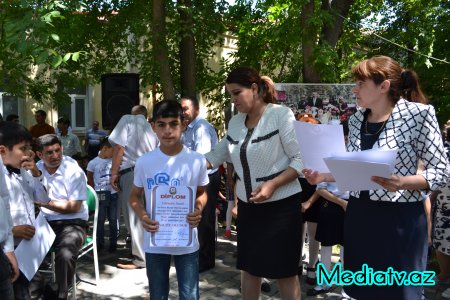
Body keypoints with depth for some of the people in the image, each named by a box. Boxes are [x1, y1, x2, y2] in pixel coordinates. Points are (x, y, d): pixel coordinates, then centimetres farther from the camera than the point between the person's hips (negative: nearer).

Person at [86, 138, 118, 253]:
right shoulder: (93, 163, -4)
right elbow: (89, 178, 5)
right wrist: (95, 191, 1)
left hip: (114, 194, 3)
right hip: (101, 195, -2)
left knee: (113, 219, 8)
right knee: (100, 220, 6)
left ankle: (113, 243, 17)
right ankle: (100, 243, 17)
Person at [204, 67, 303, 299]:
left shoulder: (281, 115, -12)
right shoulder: (235, 122, 6)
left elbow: (300, 159, -14)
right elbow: (216, 156, 12)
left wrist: (272, 184, -24)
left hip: (280, 206, -6)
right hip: (247, 205, 6)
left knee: (284, 271, 5)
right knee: (248, 268, 15)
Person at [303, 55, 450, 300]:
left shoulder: (418, 114, -12)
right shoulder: (356, 120, 5)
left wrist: (402, 182, -26)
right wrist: (324, 176, 1)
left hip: (400, 219, -5)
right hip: (359, 216, 6)